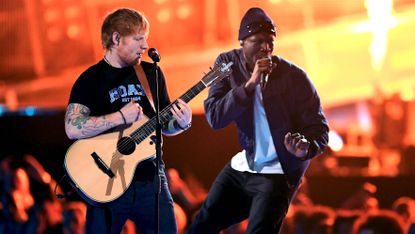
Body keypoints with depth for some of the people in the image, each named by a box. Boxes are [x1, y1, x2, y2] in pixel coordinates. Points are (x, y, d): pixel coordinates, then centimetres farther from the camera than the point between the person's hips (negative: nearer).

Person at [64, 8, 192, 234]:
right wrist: (121, 117, -19)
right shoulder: (91, 80, -5)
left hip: (150, 177, 4)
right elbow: (73, 128, -18)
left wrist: (181, 123, -7)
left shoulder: (152, 74, 9)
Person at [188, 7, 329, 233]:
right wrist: (250, 84, -28)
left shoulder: (294, 77, -16)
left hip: (278, 172, -5)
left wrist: (306, 148, -35)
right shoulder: (228, 63, -5)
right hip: (242, 166, 5)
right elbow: (214, 117, -16)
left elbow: (319, 128, -12)